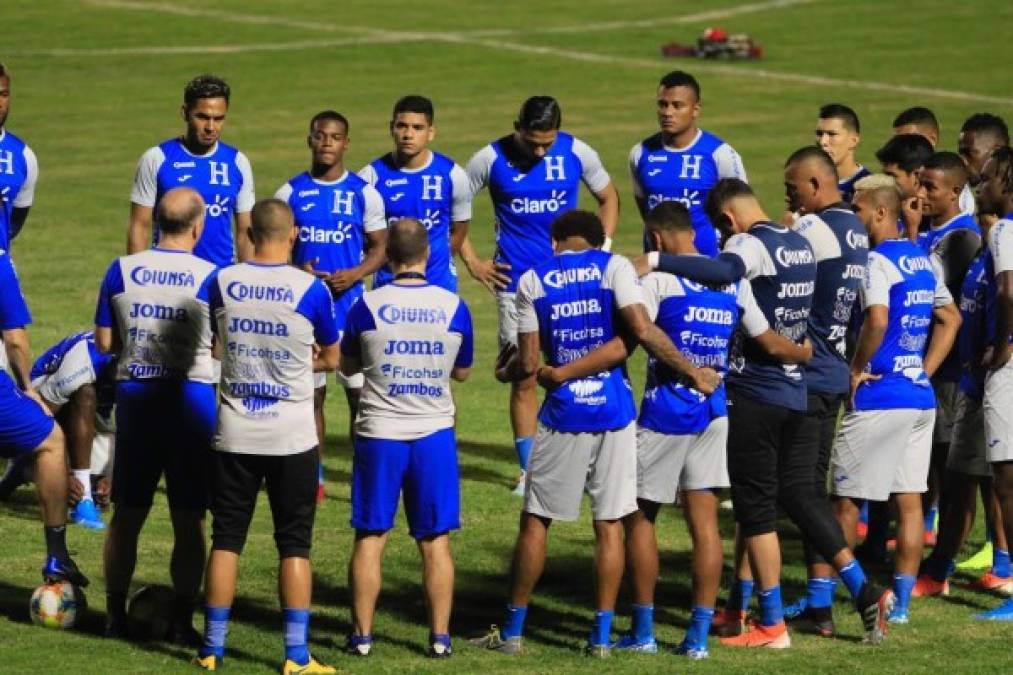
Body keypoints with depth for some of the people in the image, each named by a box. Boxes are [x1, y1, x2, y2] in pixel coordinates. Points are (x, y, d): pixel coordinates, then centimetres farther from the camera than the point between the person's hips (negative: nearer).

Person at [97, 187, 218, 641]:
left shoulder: (121, 271, -1)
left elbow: (104, 342, 3)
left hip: (135, 395, 2)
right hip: (193, 397, -2)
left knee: (126, 515, 11)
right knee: (189, 520, 5)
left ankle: (116, 615, 14)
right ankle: (182, 620, 6)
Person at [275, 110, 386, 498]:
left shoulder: (363, 193, 2)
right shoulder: (290, 193, 4)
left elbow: (379, 247, 5)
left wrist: (354, 275, -13)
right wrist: (296, 271, -11)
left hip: (351, 304, -1)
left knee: (360, 392, -3)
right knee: (311, 392, 6)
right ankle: (314, 477, 14)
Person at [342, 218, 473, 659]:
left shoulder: (368, 306, -8)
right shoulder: (454, 308, -4)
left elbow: (348, 365, 8)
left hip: (379, 437, -1)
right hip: (435, 435, 1)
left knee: (370, 538, 7)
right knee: (435, 541, 8)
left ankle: (362, 634, 10)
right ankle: (440, 636, 9)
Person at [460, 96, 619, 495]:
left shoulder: (577, 154, -2)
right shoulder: (491, 159, -5)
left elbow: (608, 198, 14)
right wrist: (471, 262, 2)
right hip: (516, 283, -1)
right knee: (523, 377, 2)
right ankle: (528, 471, 10)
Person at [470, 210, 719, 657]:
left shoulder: (533, 281, 2)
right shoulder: (614, 267, -2)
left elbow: (528, 363, 0)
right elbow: (643, 330, -14)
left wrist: (505, 371, 22)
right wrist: (692, 372, -6)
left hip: (563, 415, 0)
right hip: (614, 411, 0)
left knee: (535, 520, 10)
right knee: (610, 524, 7)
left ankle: (512, 632, 16)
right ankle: (602, 635, 8)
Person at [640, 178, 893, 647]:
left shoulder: (751, 244, -13)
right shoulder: (800, 245, 12)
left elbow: (724, 271, -36)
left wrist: (656, 261, -38)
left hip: (752, 393, -7)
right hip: (796, 393, 7)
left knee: (756, 510, 0)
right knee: (800, 497, 15)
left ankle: (772, 625, 3)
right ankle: (864, 592, 10)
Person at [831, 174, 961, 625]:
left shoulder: (877, 262, -14)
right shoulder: (922, 261, 12)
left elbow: (877, 320, -28)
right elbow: (950, 320, 18)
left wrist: (857, 368, -15)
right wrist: (924, 372, 14)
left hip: (878, 399, -8)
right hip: (921, 398, 8)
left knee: (844, 499, 0)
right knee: (909, 500, 9)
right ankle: (901, 602, 11)